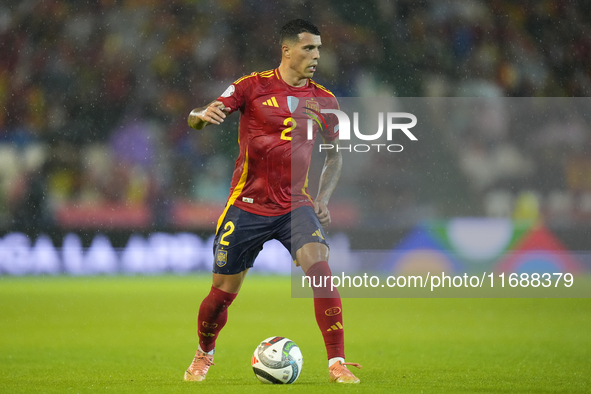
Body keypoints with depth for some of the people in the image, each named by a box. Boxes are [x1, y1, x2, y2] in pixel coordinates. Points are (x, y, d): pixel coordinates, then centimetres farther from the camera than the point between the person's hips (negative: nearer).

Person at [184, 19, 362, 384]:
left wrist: (322, 199, 3)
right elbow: (196, 119, -7)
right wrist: (202, 116, -32)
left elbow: (335, 155, 18)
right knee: (223, 292, 5)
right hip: (247, 205, -1)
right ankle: (204, 356, 35)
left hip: (295, 205, 1)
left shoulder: (324, 100, 4)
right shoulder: (253, 86, -4)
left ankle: (338, 364, -21)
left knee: (320, 266, -24)